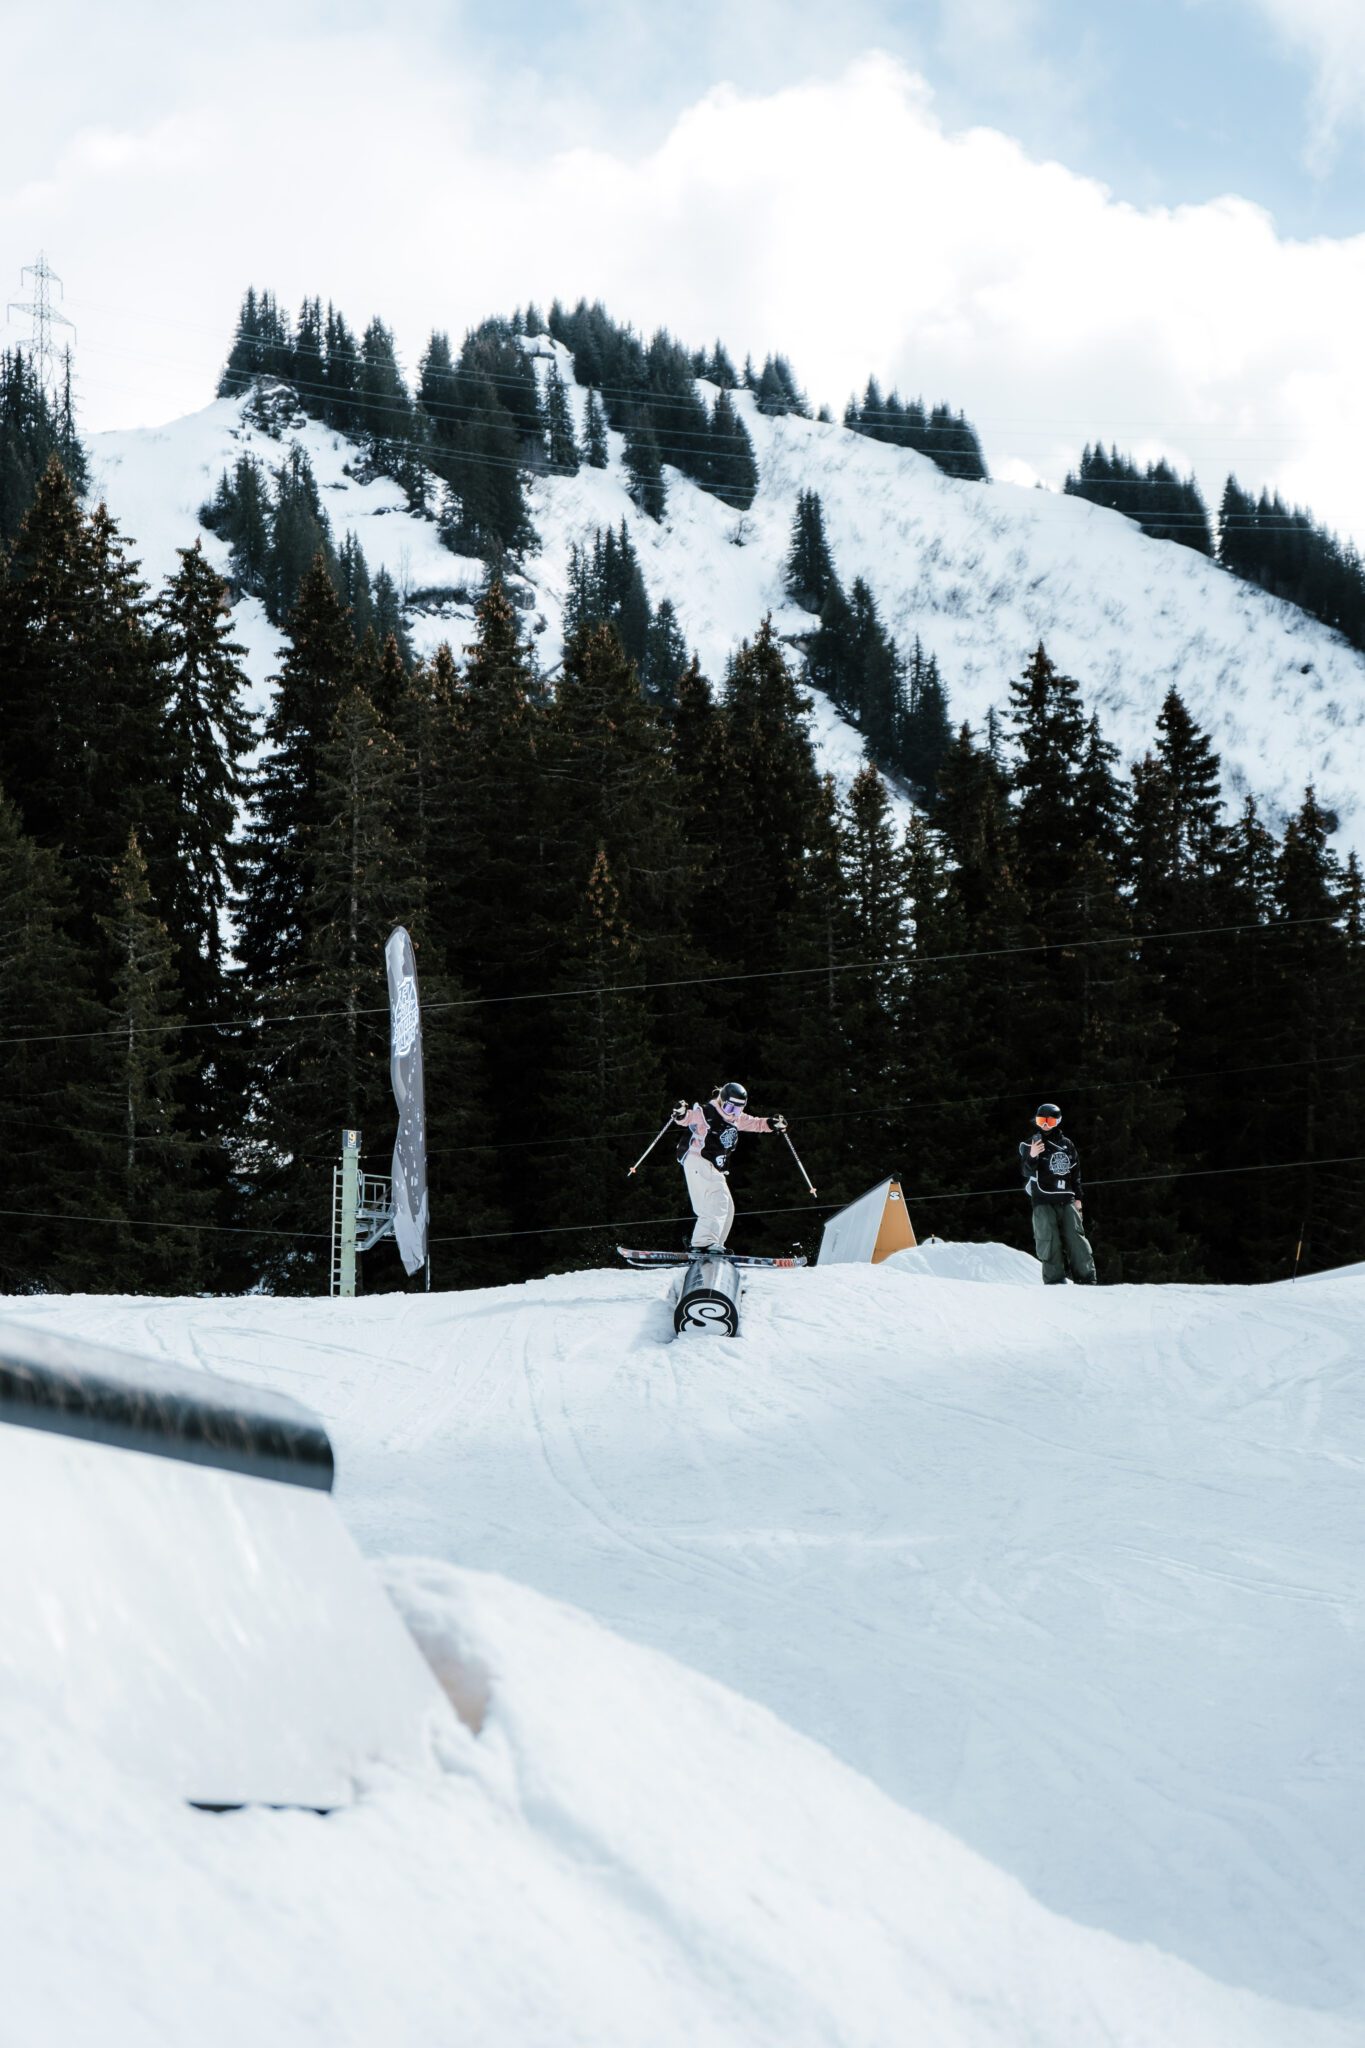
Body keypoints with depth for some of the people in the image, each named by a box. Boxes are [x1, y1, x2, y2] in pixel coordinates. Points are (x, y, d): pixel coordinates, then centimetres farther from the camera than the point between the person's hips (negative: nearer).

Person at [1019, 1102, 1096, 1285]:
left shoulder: (1067, 1145, 14)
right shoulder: (1029, 1145, 4)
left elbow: (1075, 1172, 21)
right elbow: (1027, 1172, -8)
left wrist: (1078, 1197, 16)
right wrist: (1032, 1157, -28)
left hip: (1067, 1201, 2)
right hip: (1043, 1202, -2)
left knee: (1075, 1238, -3)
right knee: (1049, 1241, -8)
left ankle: (1087, 1280, -1)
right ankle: (1054, 1280, -6)